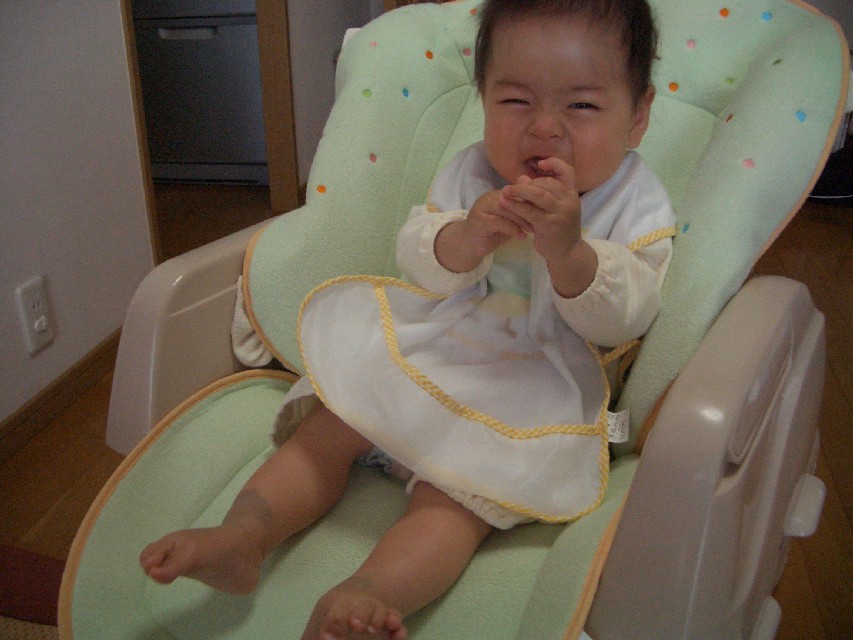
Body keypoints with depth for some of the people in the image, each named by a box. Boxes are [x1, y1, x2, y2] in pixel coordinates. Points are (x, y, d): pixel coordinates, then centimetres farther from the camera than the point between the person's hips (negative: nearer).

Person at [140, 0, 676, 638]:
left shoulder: (640, 206, -6)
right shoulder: (470, 172, 2)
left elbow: (621, 322, -16)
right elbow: (416, 260, -3)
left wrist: (567, 246, -34)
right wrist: (464, 237, -27)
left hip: (537, 384, -4)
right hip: (425, 347, 4)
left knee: (455, 488, -24)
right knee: (327, 428, -8)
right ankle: (243, 535, -10)